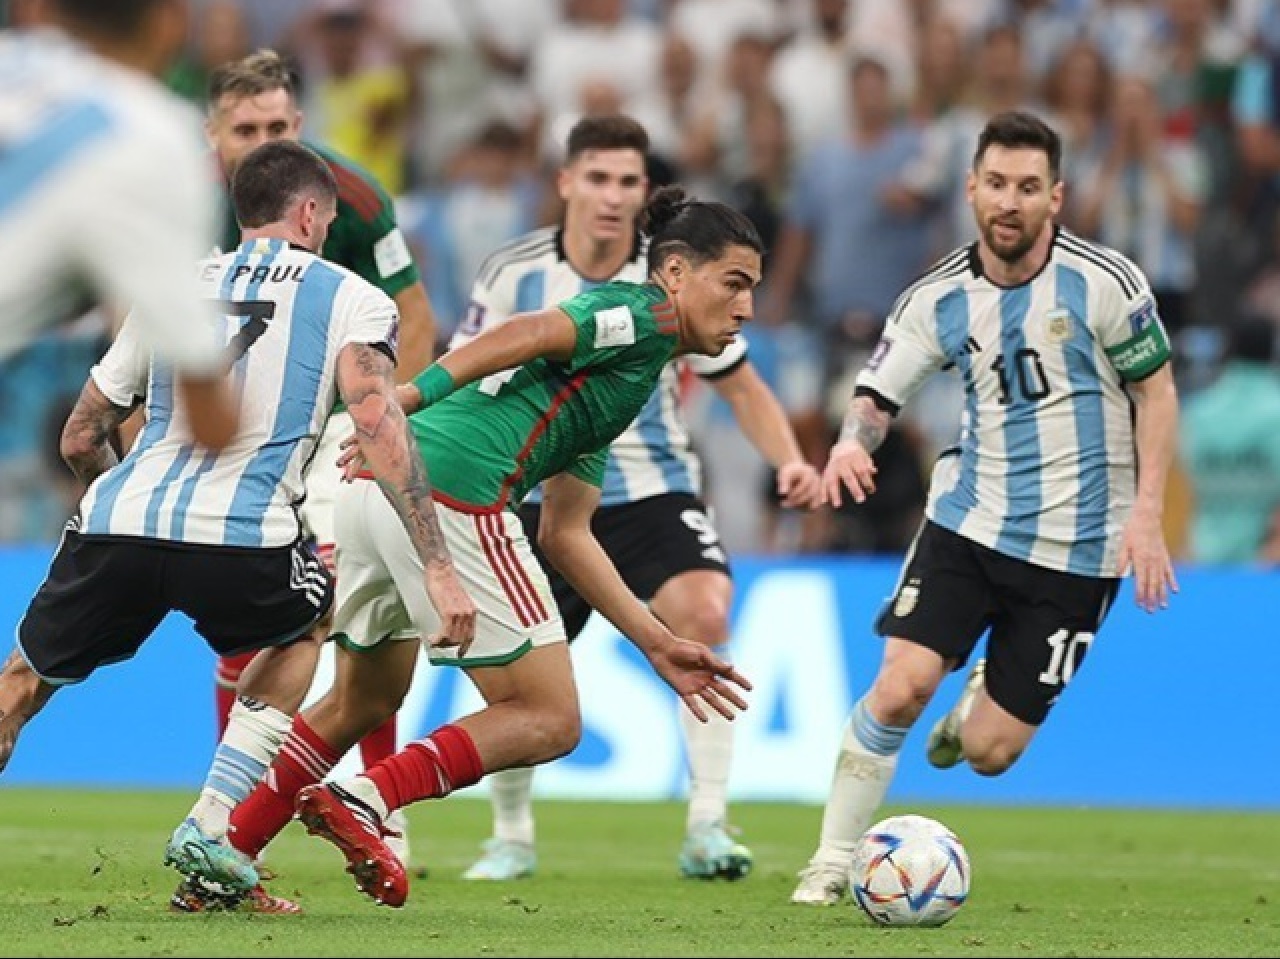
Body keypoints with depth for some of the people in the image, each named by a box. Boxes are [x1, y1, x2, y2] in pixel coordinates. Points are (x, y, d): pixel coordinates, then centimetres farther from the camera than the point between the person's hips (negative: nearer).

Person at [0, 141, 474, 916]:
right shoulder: (350, 299, 14)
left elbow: (81, 439, 29)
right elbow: (380, 429, -4)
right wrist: (439, 569, -7)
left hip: (117, 523, 2)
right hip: (239, 537, -2)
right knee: (306, 622, 31)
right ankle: (208, 828, 18)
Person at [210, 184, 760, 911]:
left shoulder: (617, 380, 30)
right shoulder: (644, 314, 3)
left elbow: (566, 536, 28)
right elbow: (525, 334, -14)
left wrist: (660, 646, 29)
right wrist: (408, 398, -25)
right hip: (452, 492, -9)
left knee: (364, 703, 27)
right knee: (550, 721, 0)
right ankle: (365, 799, -13)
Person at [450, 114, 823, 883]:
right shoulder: (514, 275, -7)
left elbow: (743, 387, 2)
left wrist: (790, 460, -15)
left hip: (653, 494, -1)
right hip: (545, 500, 1)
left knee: (705, 616, -28)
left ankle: (706, 830, -23)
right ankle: (512, 839, 26)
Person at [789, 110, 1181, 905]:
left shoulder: (1104, 282, -10)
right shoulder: (939, 299, -2)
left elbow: (1156, 389, -1)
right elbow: (877, 396, 0)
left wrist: (1147, 515, -8)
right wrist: (852, 441, -24)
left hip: (1076, 548, -2)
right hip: (970, 520, 2)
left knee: (988, 753, -2)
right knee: (901, 685, -17)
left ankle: (983, 709, 37)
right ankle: (834, 859, 1)